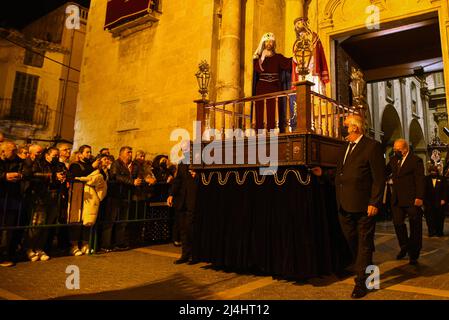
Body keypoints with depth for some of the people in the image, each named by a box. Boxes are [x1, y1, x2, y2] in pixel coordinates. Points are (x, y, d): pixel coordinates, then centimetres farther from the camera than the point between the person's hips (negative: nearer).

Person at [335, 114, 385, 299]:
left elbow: (379, 178, -13)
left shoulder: (372, 146, -8)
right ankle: (362, 269, 39)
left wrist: (374, 203, -16)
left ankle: (361, 282, 17)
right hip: (344, 206, 8)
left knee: (364, 244, 6)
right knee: (351, 241, 18)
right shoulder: (345, 149, 16)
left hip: (363, 206, -7)